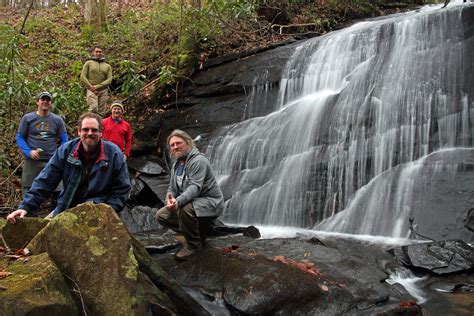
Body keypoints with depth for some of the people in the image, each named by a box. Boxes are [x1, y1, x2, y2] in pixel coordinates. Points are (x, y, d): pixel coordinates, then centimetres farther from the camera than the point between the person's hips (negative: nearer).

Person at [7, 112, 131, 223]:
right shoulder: (66, 150, -1)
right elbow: (45, 181, 0)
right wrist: (26, 207, -7)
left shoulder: (114, 154, -8)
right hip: (66, 208, 5)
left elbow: (122, 188, -2)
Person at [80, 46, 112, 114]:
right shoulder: (88, 63, 12)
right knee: (93, 108, -22)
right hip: (91, 90, -2)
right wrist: (91, 87, -11)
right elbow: (83, 77, 4)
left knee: (101, 111, -2)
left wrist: (97, 86, -9)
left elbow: (109, 80, 4)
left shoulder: (107, 66, 16)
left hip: (103, 91, 2)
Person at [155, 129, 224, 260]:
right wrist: (169, 198, -14)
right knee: (161, 215, 1)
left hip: (210, 204, -9)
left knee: (185, 209, -38)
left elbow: (195, 187, -30)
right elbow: (172, 188, 11)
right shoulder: (176, 165, 12)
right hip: (190, 202, 9)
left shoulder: (198, 160, -18)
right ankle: (198, 231, 12)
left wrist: (178, 201, -46)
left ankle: (193, 244, -14)